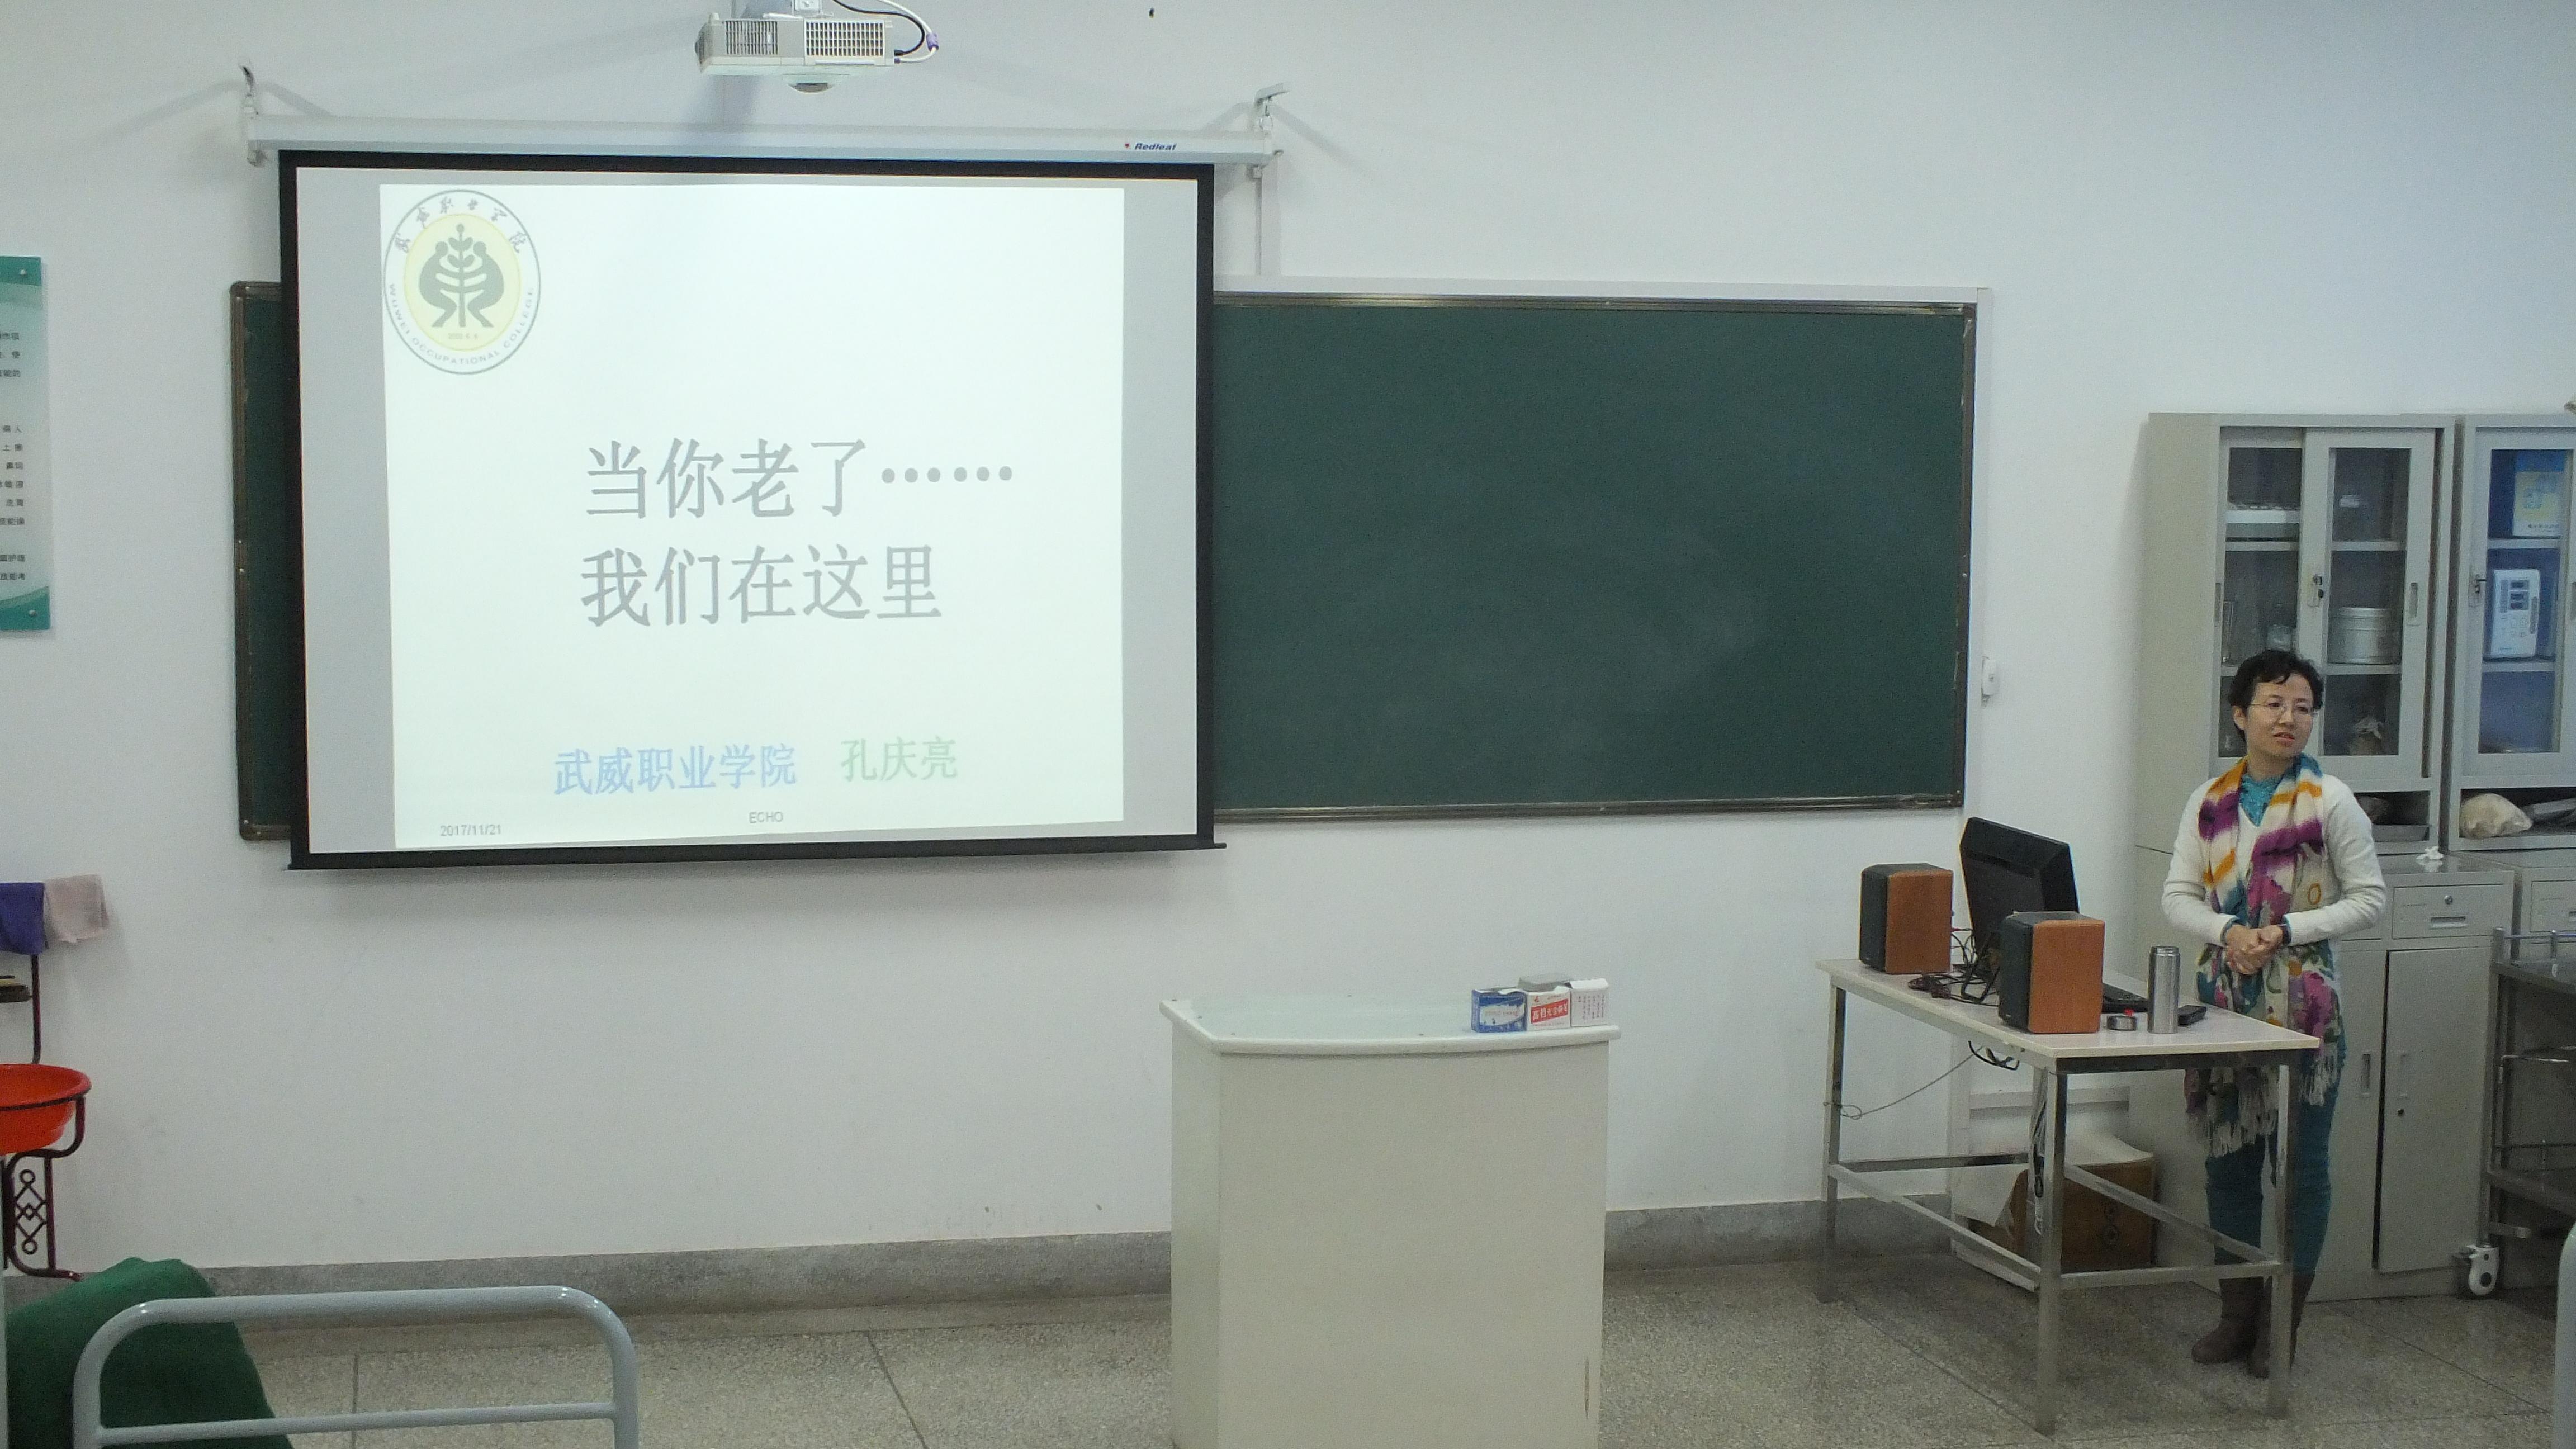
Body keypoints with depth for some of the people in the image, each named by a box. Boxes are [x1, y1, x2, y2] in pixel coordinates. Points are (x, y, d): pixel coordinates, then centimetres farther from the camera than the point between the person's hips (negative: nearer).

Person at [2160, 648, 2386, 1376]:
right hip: (2225, 1000, 4)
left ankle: (2282, 1322, 12)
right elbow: (2178, 896, 5)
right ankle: (2237, 1313, 22)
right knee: (2229, 1159, 10)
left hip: (2303, 1004, -4)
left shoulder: (2330, 802, -5)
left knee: (2301, 1164, 2)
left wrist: (2287, 931, -15)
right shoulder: (2209, 802, 6)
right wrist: (2227, 932, -14)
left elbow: (2369, 899, -4)